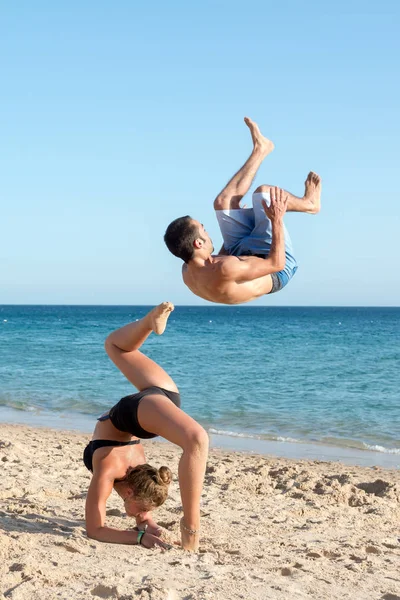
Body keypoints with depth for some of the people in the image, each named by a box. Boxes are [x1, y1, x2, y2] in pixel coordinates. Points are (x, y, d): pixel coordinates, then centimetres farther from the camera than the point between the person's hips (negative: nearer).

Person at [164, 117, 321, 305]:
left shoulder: (188, 273, -18)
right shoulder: (225, 271, -45)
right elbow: (277, 263, -36)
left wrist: (230, 244, 15)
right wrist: (277, 220, -32)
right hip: (276, 272, -7)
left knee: (223, 201, 2)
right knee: (264, 192, -15)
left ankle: (260, 149, 22)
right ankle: (308, 203, 17)